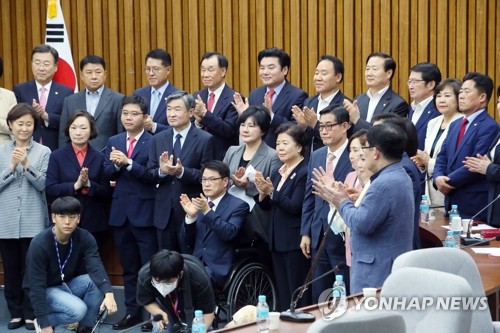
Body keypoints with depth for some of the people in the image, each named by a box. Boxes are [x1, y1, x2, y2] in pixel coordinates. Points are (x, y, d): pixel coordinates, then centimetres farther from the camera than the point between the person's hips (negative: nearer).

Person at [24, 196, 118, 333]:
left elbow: (96, 268, -28)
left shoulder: (85, 238, -14)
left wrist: (108, 293, -48)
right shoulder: (39, 244, -26)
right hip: (47, 290, -5)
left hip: (69, 284, 5)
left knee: (97, 282, -25)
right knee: (78, 310, -31)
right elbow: (36, 286, -24)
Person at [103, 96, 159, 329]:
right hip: (120, 211, 5)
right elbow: (107, 175, 4)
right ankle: (132, 311, 21)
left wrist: (128, 163, -24)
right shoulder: (113, 142, 11)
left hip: (144, 211, -5)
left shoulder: (154, 142, -7)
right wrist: (115, 164, -16)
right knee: (128, 266, 13)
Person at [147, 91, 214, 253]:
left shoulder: (205, 139, -6)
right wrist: (161, 171, -17)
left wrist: (182, 171, -24)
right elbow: (149, 174, 6)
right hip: (164, 211, 4)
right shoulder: (158, 139, 8)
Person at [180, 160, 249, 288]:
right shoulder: (198, 203, 14)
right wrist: (190, 216, -8)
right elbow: (188, 240, 10)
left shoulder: (238, 205, -1)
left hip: (219, 268, -5)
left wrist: (207, 211, -27)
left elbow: (229, 233, -18)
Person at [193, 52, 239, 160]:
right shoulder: (196, 97, 8)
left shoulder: (234, 99, -9)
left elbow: (229, 130, -17)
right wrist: (197, 122, -14)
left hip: (223, 159, -4)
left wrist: (205, 113, -24)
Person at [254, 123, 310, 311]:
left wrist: (271, 191, -23)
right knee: (282, 294, 14)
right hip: (277, 239, 8)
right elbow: (266, 207, 14)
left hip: (295, 241, -8)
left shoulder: (305, 172, -12)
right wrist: (262, 193, -5)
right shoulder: (278, 172, 13)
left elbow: (294, 206, -18)